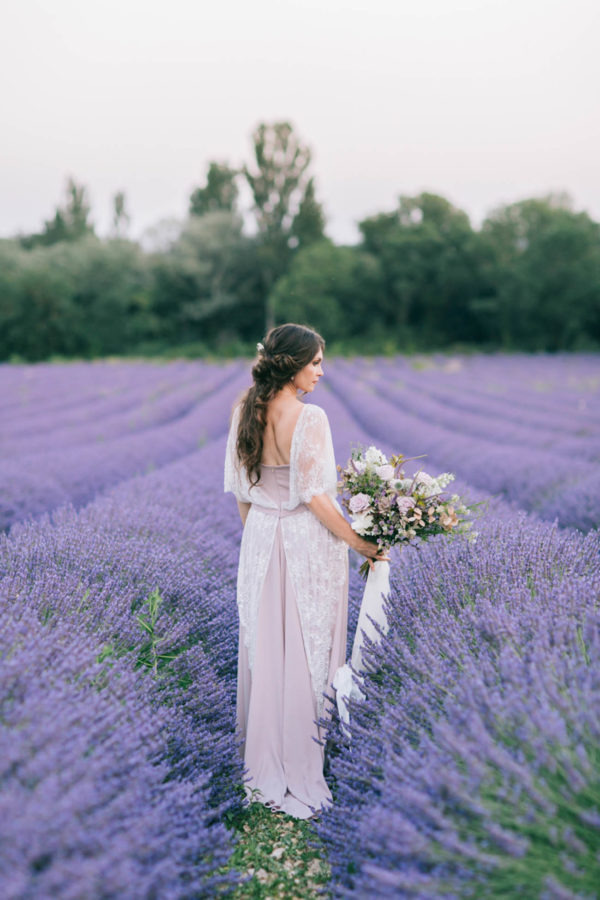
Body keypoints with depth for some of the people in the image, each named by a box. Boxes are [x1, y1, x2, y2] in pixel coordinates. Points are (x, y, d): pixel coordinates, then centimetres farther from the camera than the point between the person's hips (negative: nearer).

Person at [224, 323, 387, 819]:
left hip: (260, 540, 6)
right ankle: (302, 772, 17)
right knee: (306, 654, 5)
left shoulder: (244, 412, 2)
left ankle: (264, 765, 30)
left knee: (264, 650, 16)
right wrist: (363, 545, -10)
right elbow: (316, 498, -19)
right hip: (308, 543, -6)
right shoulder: (309, 418, -18)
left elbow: (241, 491, 7)